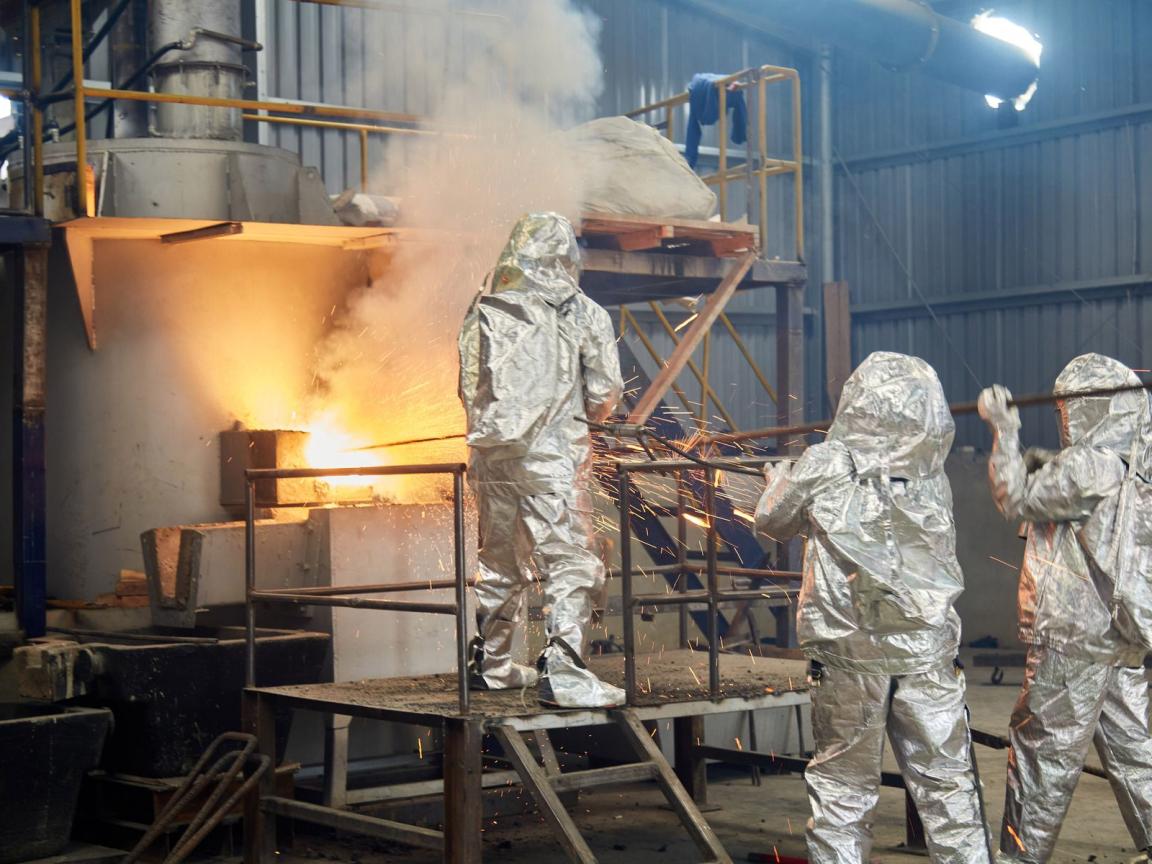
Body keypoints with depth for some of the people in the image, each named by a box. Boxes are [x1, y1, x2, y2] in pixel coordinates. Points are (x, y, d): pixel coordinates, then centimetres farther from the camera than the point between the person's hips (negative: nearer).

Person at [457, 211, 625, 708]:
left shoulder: (482, 313, 9)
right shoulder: (581, 313, -1)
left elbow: (469, 388, 15)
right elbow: (605, 397, 2)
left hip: (490, 454, 5)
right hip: (550, 453, -5)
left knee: (499, 560, 18)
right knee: (571, 562, -4)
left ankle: (490, 665, 28)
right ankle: (565, 676, -12)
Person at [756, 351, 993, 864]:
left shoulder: (825, 466, -3)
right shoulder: (931, 469, 4)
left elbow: (772, 523, 11)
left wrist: (779, 479, 34)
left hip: (851, 651, -2)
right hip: (927, 648, 2)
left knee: (843, 782, 8)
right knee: (946, 781, 8)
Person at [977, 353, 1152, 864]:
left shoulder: (1090, 465, -18)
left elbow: (1015, 501, -9)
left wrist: (1004, 430, -4)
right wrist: (1046, 469, 10)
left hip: (1072, 639, -8)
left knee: (1044, 753, 1)